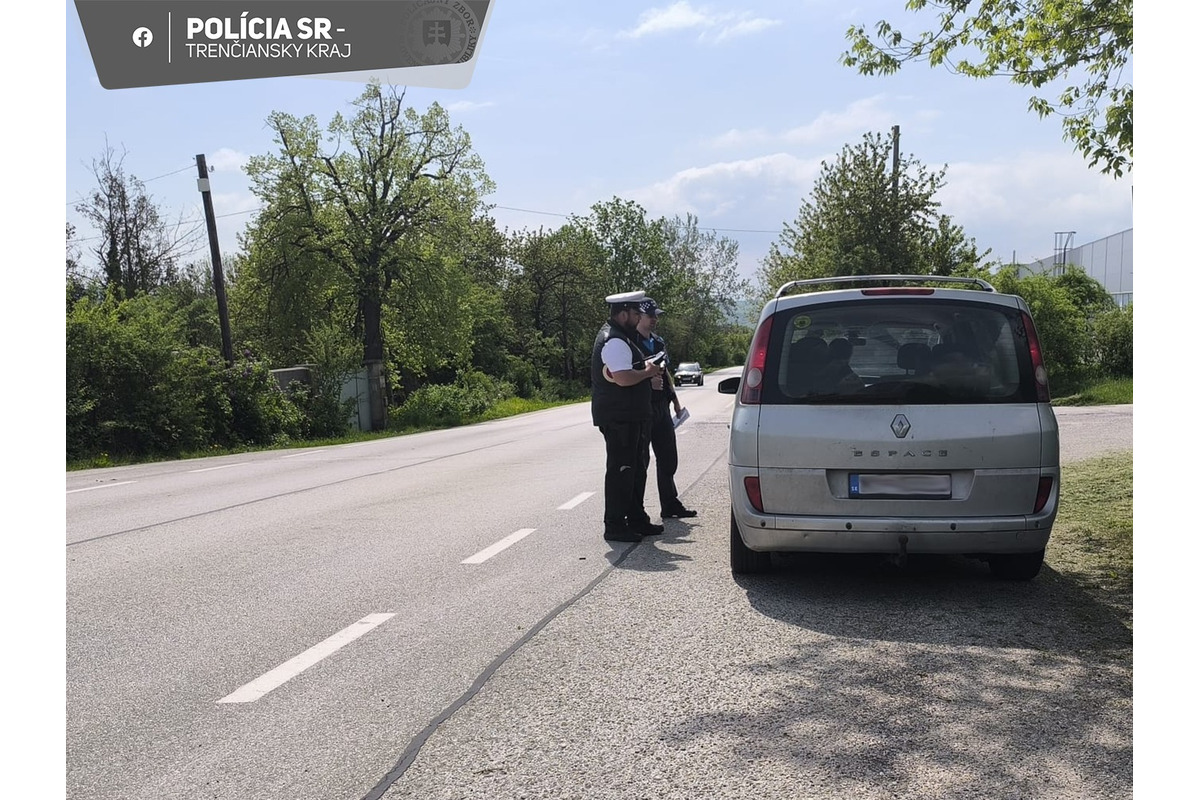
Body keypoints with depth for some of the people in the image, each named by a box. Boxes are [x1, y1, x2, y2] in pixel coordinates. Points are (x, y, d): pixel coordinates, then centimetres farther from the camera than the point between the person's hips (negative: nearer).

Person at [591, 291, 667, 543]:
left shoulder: (620, 337, 17)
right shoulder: (615, 342, -19)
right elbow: (623, 378, -29)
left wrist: (646, 368, 11)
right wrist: (648, 371, -13)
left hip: (630, 416, 11)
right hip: (618, 418, -11)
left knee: (637, 467, 17)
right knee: (620, 470, -5)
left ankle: (636, 519, 27)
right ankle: (614, 526, 1)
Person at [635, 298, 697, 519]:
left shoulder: (659, 342, 16)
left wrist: (674, 398, 19)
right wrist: (648, 381, -24)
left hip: (661, 407, 8)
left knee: (668, 459, 13)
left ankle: (670, 505, 24)